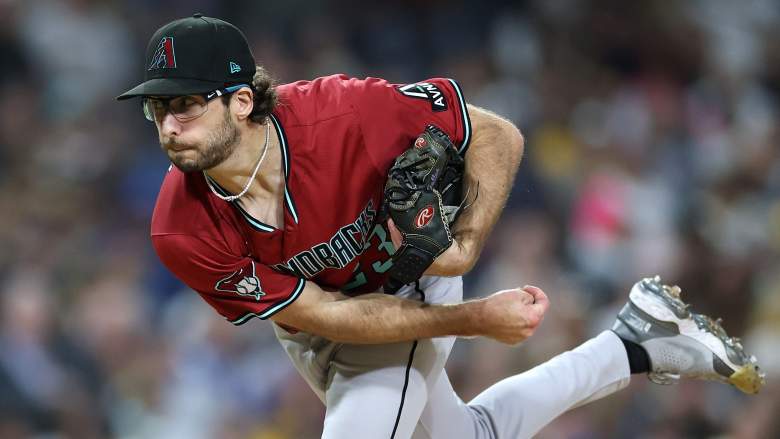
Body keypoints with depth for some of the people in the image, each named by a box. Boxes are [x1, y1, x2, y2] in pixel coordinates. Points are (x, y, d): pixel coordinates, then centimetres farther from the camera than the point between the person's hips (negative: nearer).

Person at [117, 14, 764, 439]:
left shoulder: (341, 117, -36)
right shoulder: (183, 231, -30)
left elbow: (498, 137, -22)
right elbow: (326, 314, -26)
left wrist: (466, 247, -36)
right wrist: (476, 319, -28)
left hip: (411, 286, -4)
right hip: (316, 337, 4)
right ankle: (635, 350, 40)